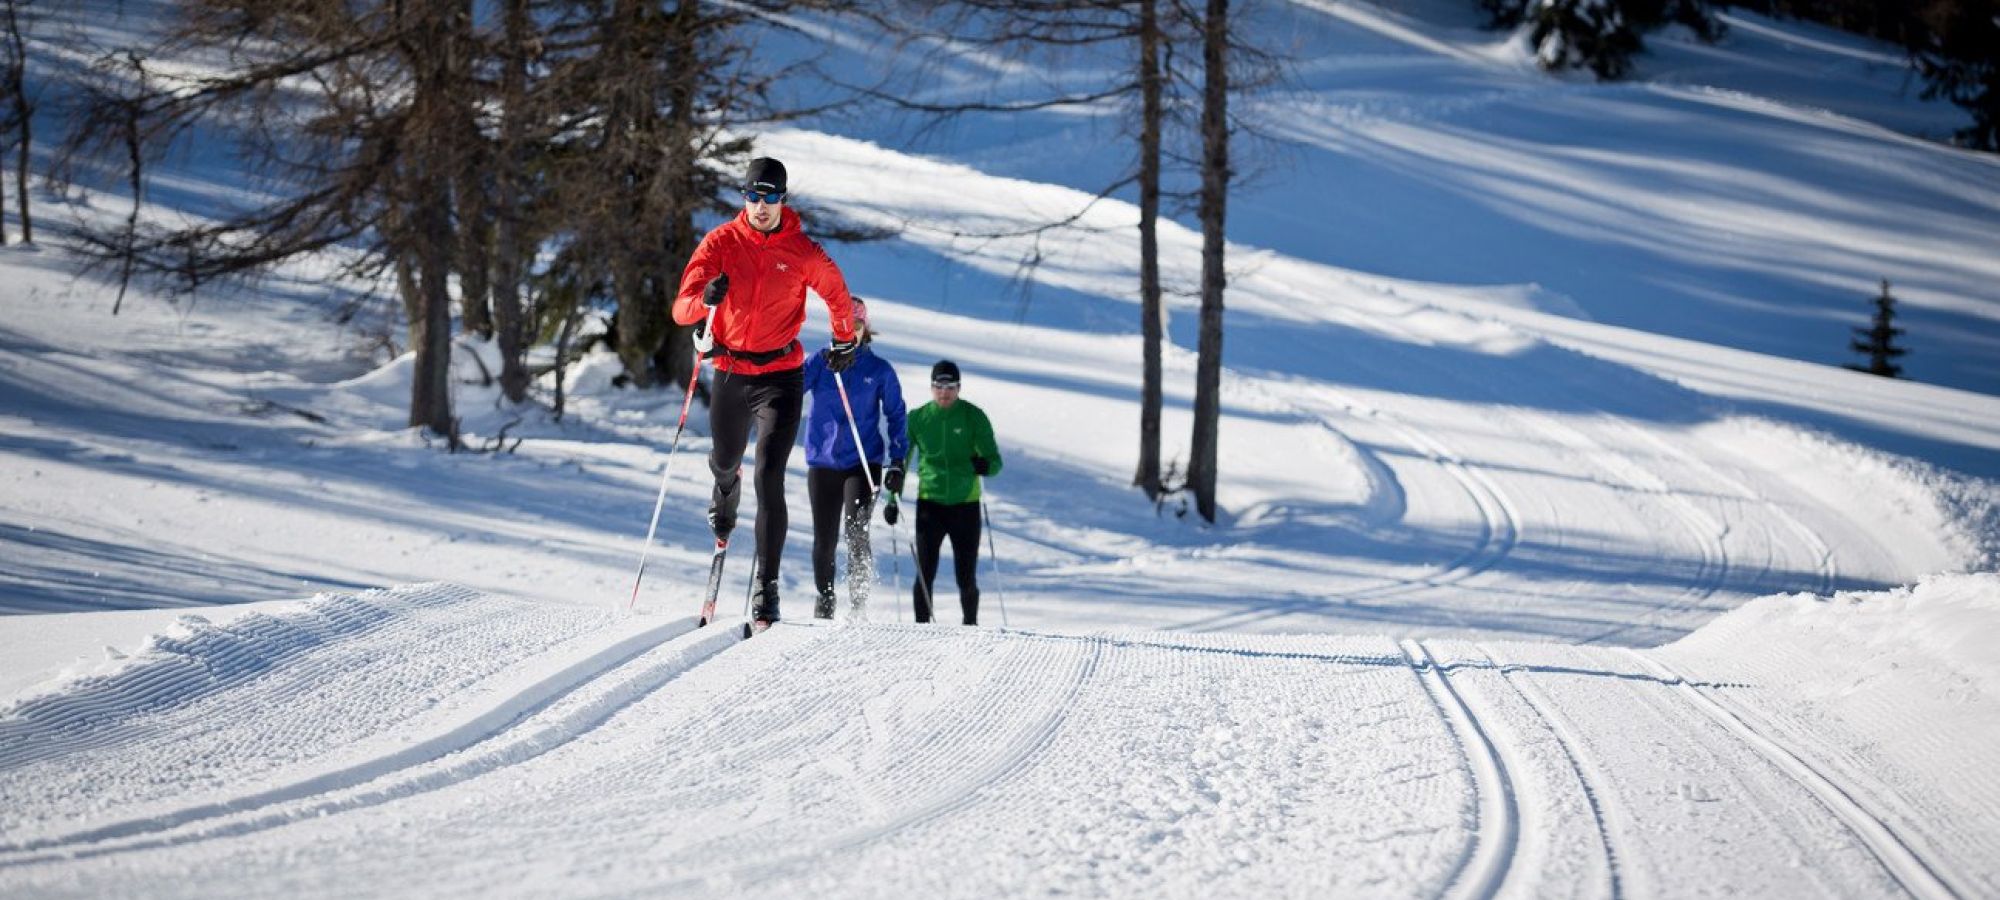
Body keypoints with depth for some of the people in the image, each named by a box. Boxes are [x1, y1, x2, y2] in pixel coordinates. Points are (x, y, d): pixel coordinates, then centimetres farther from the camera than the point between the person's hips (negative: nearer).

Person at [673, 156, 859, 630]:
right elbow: (681, 308, -13)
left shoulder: (804, 253, -6)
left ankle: (766, 587, -16)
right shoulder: (720, 243, -6)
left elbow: (838, 296, 14)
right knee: (725, 462, 25)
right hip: (730, 373, 2)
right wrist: (706, 299, -34)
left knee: (768, 479, -16)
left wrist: (845, 342, 24)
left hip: (781, 376, -2)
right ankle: (725, 498, 64)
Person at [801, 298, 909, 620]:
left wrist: (898, 462, 0)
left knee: (855, 531, -19)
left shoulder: (880, 370, 3)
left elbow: (896, 415, 7)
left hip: (864, 461, -2)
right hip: (823, 461, 2)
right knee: (824, 539, 7)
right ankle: (825, 599, 28)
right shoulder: (819, 362, 4)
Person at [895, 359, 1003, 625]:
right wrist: (893, 500, 4)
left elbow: (995, 461, -3)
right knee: (925, 573, -9)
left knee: (967, 578, 2)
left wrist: (985, 465, -26)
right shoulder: (918, 418, 2)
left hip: (965, 504, 0)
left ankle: (971, 625, 17)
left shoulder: (974, 417, -2)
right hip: (930, 502, 1)